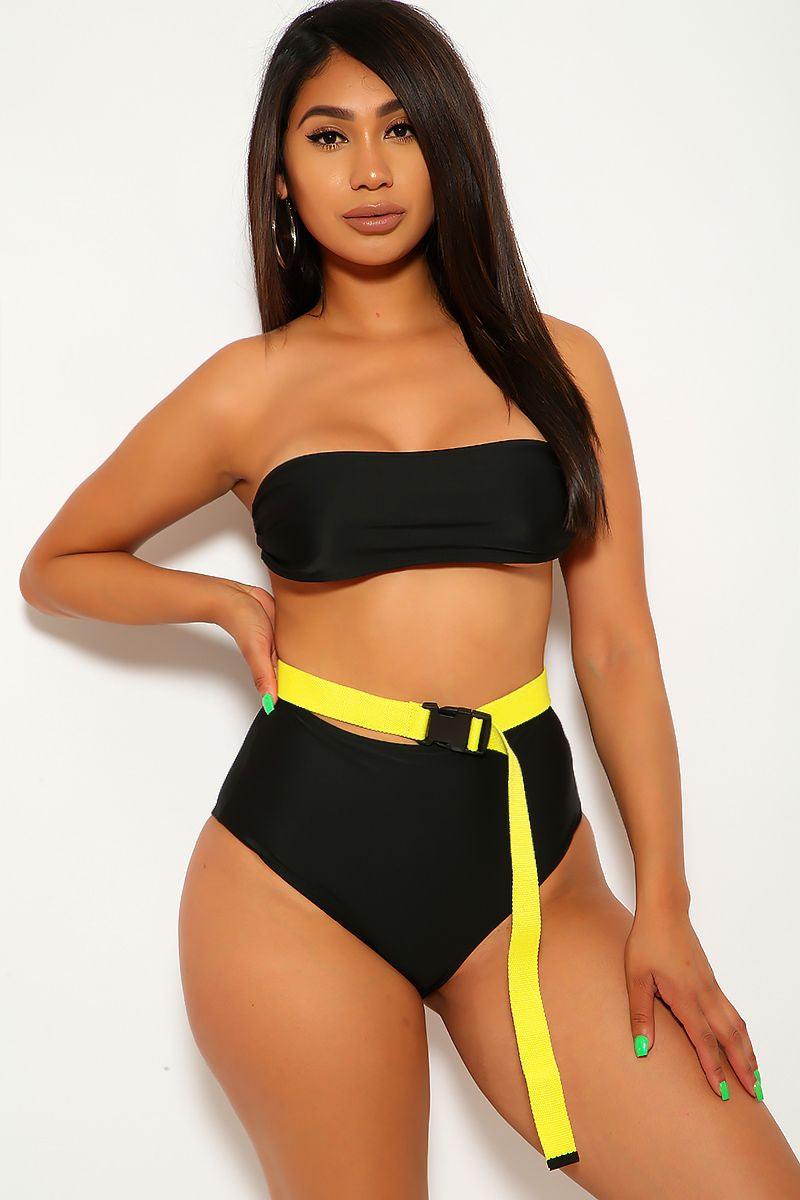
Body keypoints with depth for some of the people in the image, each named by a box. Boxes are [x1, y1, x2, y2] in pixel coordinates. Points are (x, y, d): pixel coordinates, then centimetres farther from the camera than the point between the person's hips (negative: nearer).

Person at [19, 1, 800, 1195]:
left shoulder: (556, 364, 8)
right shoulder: (250, 388, 5)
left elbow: (617, 643, 6)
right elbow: (56, 566, 18)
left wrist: (663, 903, 0)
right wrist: (230, 599, 2)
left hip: (525, 852, 2)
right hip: (300, 853, -1)